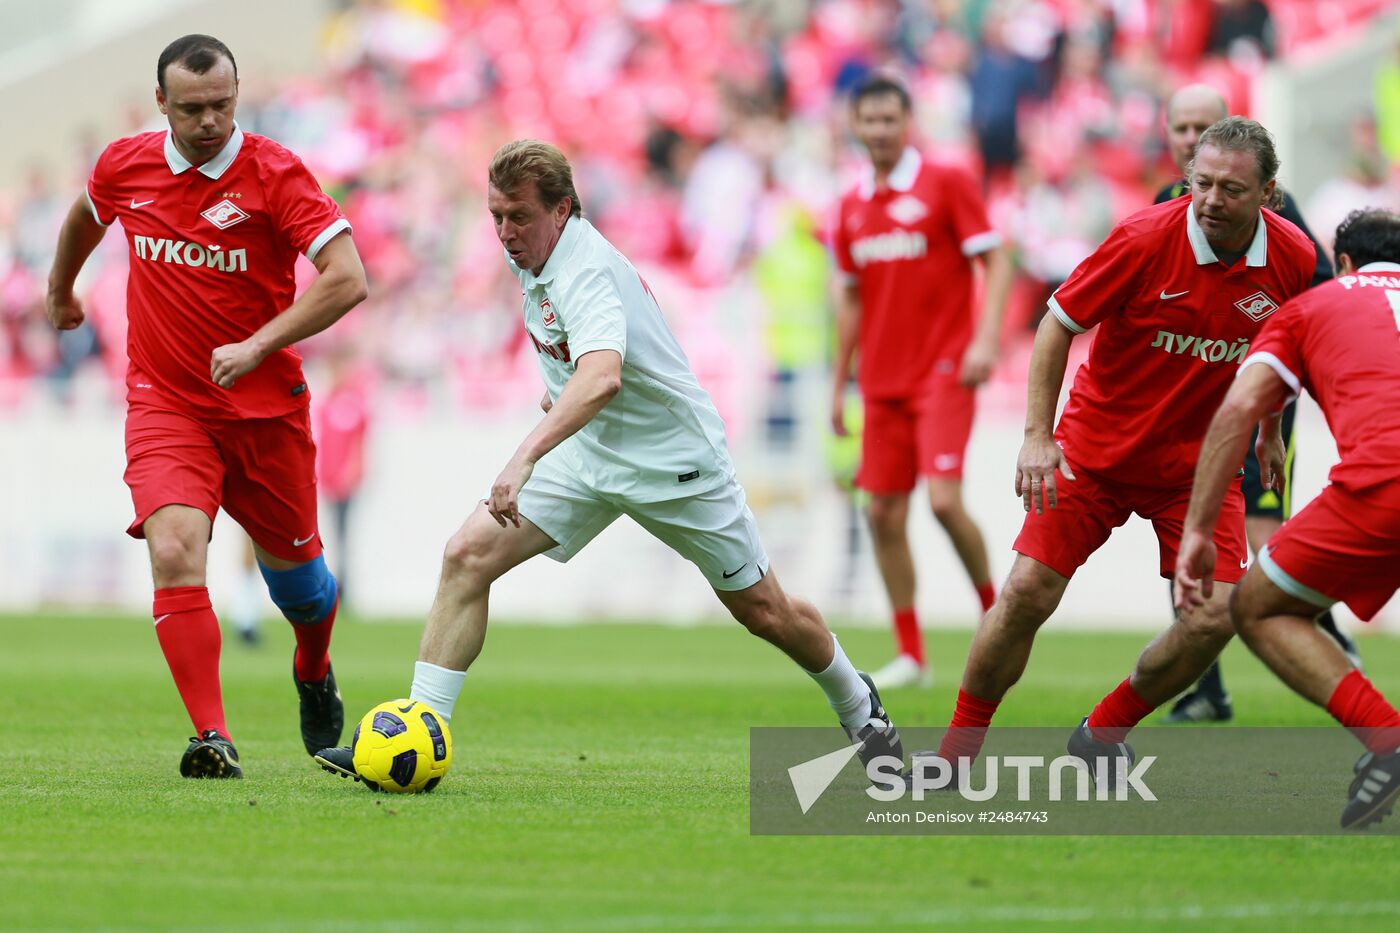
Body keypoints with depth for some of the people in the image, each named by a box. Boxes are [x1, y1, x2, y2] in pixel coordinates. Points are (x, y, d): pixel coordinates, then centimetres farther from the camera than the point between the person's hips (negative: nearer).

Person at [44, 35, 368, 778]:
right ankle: (212, 738, -24)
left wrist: (258, 346, -26)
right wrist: (60, 289, 38)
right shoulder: (124, 166, -2)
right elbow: (85, 217, 24)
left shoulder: (273, 174, -13)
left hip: (265, 405, -1)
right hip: (164, 404, 1)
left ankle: (314, 674, 48)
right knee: (175, 552, -22)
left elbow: (347, 279, -19)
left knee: (292, 564, 14)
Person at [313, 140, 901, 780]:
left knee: (764, 612, 9)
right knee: (467, 556, -15)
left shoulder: (586, 271, -31)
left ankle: (858, 706, 38)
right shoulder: (528, 255, -5)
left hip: (674, 461, -7)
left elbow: (603, 377, -51)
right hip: (587, 455, 7)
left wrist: (525, 458, -62)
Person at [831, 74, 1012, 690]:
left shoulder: (946, 183, -4)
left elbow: (997, 262, -7)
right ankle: (909, 656, 9)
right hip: (883, 381, 6)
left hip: (943, 372, -6)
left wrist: (986, 339, -19)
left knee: (943, 498, -18)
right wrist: (839, 385, 17)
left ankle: (994, 614, 4)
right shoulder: (853, 206, 13)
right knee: (884, 513, 1)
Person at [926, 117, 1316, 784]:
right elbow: (1057, 323, -11)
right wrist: (1036, 436, -17)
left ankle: (1103, 733, 12)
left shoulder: (1292, 259, -10)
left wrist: (1269, 433, 20)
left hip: (1198, 460, 3)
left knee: (1213, 617, -12)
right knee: (1027, 593, -13)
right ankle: (958, 746, 6)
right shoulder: (1145, 238, -21)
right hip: (1097, 447, -3)